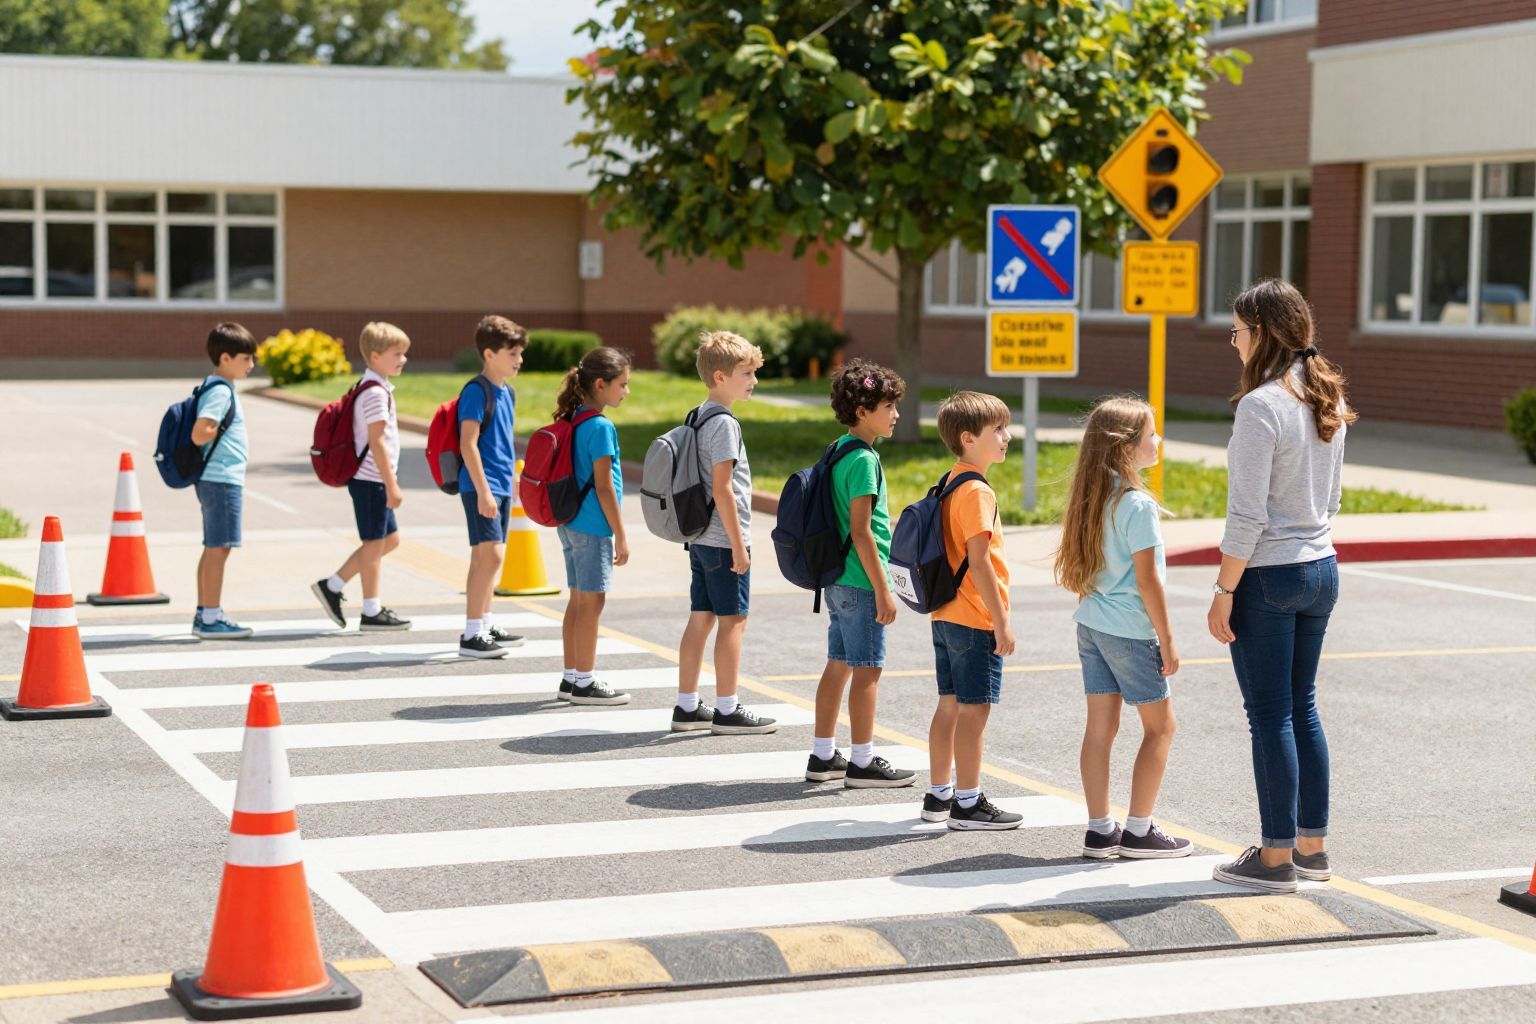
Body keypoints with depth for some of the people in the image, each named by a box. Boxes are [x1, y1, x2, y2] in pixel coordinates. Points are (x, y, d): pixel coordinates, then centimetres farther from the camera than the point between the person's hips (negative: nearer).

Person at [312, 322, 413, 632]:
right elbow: (377, 442, -21)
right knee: (375, 543, -1)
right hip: (372, 480, -10)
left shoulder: (373, 387, 15)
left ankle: (332, 586, 17)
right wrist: (392, 485, -20)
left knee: (389, 539, 15)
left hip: (371, 480, 10)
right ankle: (372, 612, 7)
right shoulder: (376, 393, -16)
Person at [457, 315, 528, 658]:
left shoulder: (507, 393, 14)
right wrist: (483, 491, -22)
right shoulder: (476, 391, -13)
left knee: (487, 557, 15)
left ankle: (487, 627, 25)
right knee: (490, 555, -14)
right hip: (481, 487, -9)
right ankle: (471, 635, -13)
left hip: (500, 487, 9)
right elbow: (468, 444, -18)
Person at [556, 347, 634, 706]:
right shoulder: (601, 427, -16)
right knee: (592, 602, -2)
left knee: (578, 600, 13)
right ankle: (585, 682, 2)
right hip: (593, 527, -9)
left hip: (570, 523, 9)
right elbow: (604, 487, -17)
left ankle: (572, 677, 19)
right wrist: (620, 536, -11)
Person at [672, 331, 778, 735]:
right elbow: (722, 488, -20)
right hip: (723, 539, -9)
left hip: (700, 536, 9)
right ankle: (727, 710, 2)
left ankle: (687, 706, 16)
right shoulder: (724, 423, -16)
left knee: (700, 618, 11)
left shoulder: (699, 417, 13)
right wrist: (739, 545, -17)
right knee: (733, 620, -2)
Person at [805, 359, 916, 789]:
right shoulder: (863, 459, -17)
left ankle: (823, 756, 19)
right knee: (867, 671, -2)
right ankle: (863, 763, 4)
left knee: (838, 666, 14)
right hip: (861, 584, -9)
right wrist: (883, 589, -17)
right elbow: (861, 530, -20)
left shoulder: (838, 450, 11)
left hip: (836, 579, 9)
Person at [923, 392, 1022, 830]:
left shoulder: (949, 484, 11)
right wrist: (1002, 622, -18)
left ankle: (939, 795, 21)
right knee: (974, 710, -3)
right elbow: (978, 563, -22)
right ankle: (967, 804, 2)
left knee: (949, 706, 14)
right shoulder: (977, 492, -18)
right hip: (975, 621, -9)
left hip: (946, 616, 9)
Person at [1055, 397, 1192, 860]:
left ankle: (1100, 830, 12)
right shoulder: (1137, 504, -18)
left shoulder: (1092, 497, 6)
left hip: (1091, 624, 8)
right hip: (1130, 629, -7)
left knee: (1100, 726, 9)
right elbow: (1147, 579, -17)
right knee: (1160, 725, 5)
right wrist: (1167, 640, -11)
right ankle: (1139, 830, 6)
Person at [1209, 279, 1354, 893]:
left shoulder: (1261, 405, -17)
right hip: (1322, 569, 8)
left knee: (1271, 716, 0)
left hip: (1268, 576, -8)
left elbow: (1247, 515, -18)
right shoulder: (1327, 400, 8)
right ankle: (1312, 847, 22)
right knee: (1303, 709, 16)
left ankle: (1276, 858, 6)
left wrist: (1223, 593, -13)